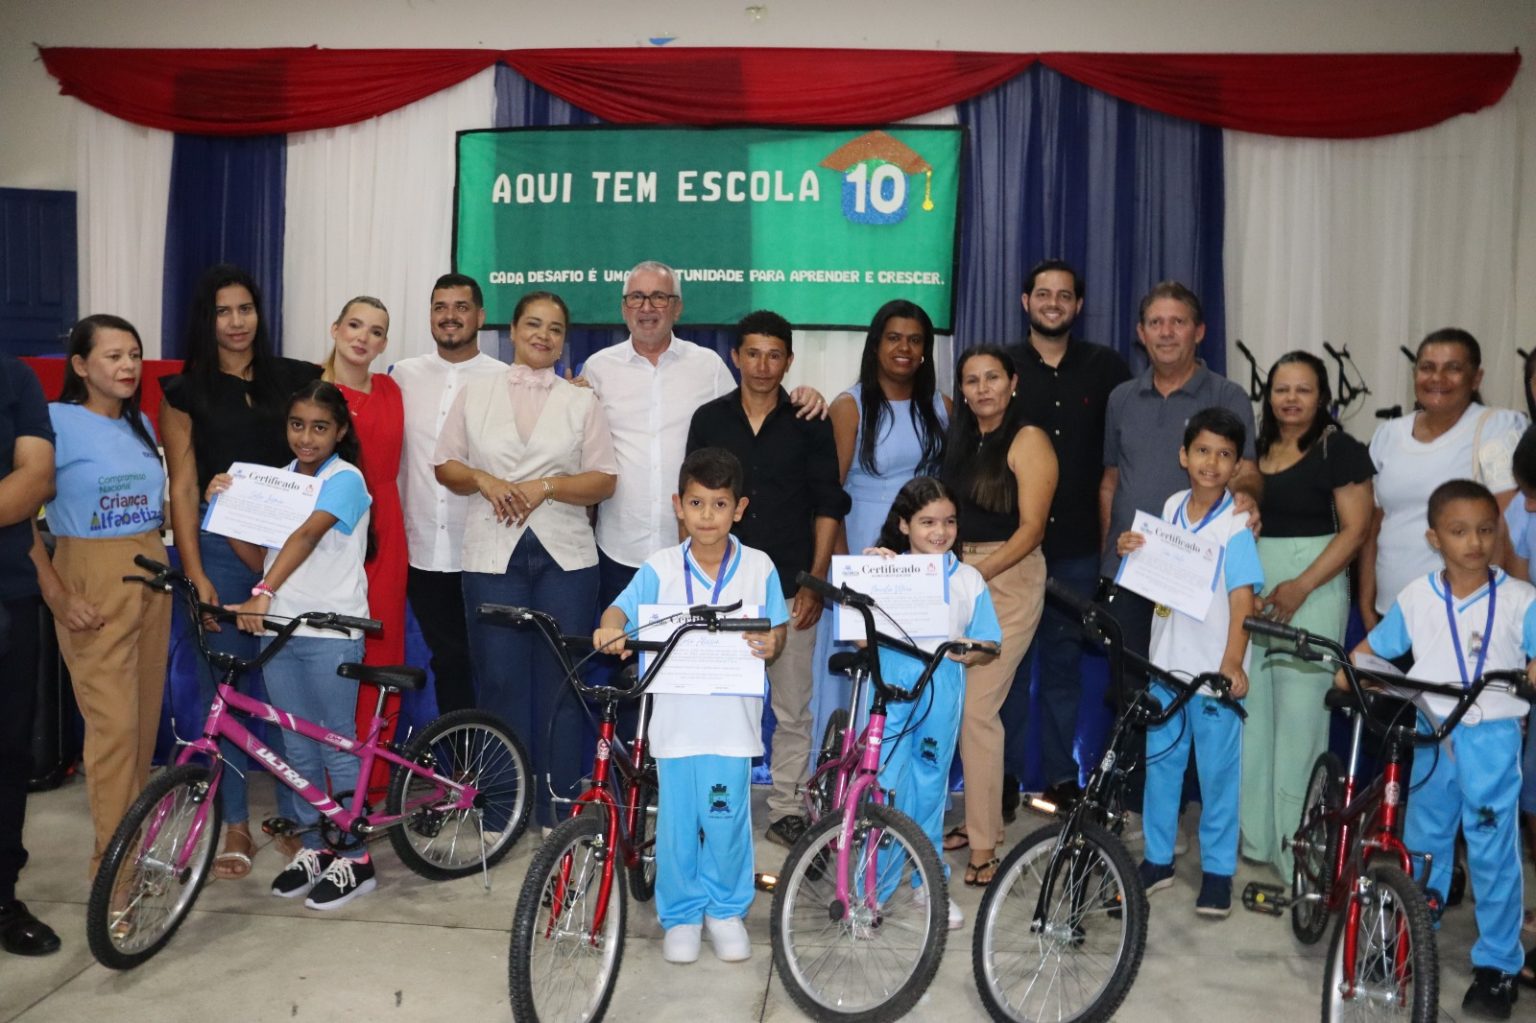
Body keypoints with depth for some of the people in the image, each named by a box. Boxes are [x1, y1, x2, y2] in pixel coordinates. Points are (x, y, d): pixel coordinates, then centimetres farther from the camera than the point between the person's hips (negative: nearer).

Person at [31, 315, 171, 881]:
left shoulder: (141, 424, 12)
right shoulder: (57, 421, -8)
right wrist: (57, 595, -15)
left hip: (152, 576, 6)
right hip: (92, 579, -6)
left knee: (147, 716, 9)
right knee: (114, 722, -7)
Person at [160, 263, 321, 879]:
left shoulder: (293, 378, 8)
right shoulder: (186, 391, 5)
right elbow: (183, 489, 0)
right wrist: (196, 576, -5)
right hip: (220, 549, 0)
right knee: (222, 689, 3)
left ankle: (294, 817, 18)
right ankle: (235, 825, 17)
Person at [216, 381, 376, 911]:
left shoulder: (345, 479, -8)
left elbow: (306, 535, -24)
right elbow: (259, 555, 10)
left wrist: (263, 593, -36)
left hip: (330, 631, -6)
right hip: (278, 629, 6)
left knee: (336, 745, 2)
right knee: (298, 747, 12)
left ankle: (355, 858, 12)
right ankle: (314, 847, 26)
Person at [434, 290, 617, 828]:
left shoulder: (582, 401, 10)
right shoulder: (475, 392, 12)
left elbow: (603, 481, 4)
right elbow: (446, 466, 10)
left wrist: (546, 486, -10)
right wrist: (484, 480, -9)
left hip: (565, 555, 0)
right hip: (492, 554, 0)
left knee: (560, 682, 0)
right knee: (499, 679, 0)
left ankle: (558, 805, 11)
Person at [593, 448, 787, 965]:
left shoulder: (759, 568, 0)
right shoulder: (660, 568, -1)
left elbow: (777, 629, 6)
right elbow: (622, 608, -10)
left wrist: (771, 646, -17)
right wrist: (611, 630, -32)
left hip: (732, 719, 0)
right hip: (676, 718, 0)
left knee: (727, 820, 7)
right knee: (677, 821, 9)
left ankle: (726, 910, 29)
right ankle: (680, 914, 28)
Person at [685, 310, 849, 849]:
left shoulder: (810, 424, 2)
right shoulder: (709, 419, 6)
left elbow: (828, 505, 3)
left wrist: (816, 581, -3)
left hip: (790, 587, 0)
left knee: (793, 708, 4)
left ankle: (786, 810, 18)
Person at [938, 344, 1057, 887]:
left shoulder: (1028, 440, -6)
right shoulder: (961, 437, 15)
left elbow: (1031, 527, -12)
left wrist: (979, 572, -23)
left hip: (1009, 577, -6)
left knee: (976, 707, -11)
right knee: (957, 704, 5)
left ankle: (984, 845, -1)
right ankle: (977, 818, 21)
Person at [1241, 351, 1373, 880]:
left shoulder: (1340, 449, -2)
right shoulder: (1254, 449, 13)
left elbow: (1354, 528, -8)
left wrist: (1301, 586, -16)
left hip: (1310, 590, -5)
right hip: (1248, 589, 5)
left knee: (1299, 719, -4)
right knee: (1249, 713, 7)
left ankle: (1295, 847, 7)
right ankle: (1253, 833, 18)